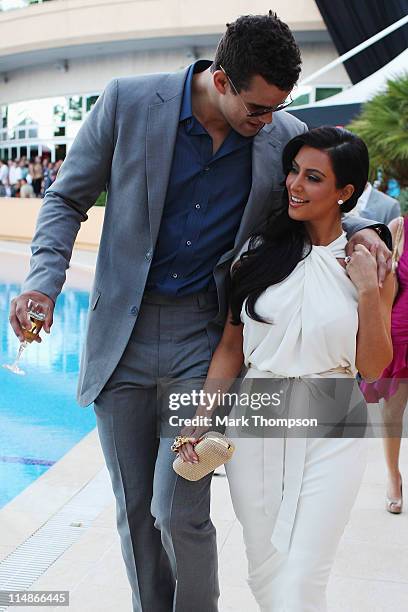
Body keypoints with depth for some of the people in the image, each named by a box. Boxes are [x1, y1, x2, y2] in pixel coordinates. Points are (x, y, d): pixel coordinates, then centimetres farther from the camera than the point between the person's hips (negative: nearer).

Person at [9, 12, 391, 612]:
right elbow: (67, 198, 1)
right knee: (134, 511, 11)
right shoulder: (129, 102, -8)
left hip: (204, 338, 0)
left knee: (179, 512, -4)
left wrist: (360, 229, -8)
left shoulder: (285, 136, -4)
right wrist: (44, 280, -14)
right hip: (123, 334, 1)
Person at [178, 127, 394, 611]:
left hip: (329, 434, -2)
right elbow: (231, 346, 4)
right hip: (255, 424, 2)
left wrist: (369, 292, -14)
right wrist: (201, 419, -3)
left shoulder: (369, 264, -3)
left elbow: (372, 368, -3)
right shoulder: (260, 250, 1)